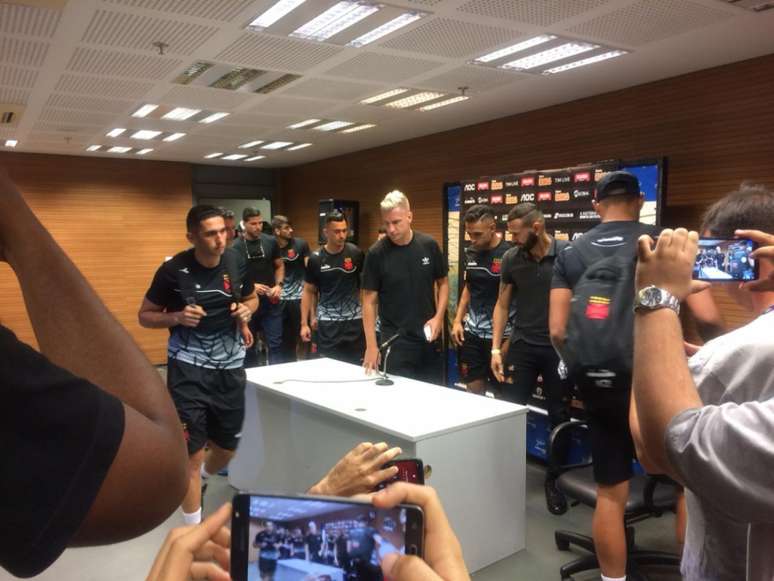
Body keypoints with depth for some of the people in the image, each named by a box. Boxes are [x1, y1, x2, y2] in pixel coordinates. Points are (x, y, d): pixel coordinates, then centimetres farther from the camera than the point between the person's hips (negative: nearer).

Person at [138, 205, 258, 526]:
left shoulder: (236, 261, -2)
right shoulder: (173, 270, -13)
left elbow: (252, 298, 16)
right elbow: (145, 316, -2)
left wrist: (247, 310, -8)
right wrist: (177, 317, -21)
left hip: (230, 367, 4)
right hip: (187, 369, -4)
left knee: (227, 448, 17)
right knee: (192, 453, -2)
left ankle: (199, 481, 52)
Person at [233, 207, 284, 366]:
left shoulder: (271, 242, 0)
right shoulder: (236, 247, -7)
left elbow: (279, 266, 11)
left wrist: (279, 285, -5)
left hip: (270, 302, 1)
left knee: (275, 344, 1)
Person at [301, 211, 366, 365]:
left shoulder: (355, 254, -4)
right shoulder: (316, 259, -3)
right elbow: (308, 291, 4)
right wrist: (304, 323, 0)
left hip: (354, 319, 0)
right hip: (327, 322, 0)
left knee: (355, 364, 5)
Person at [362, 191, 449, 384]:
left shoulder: (429, 246, -3)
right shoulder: (376, 253, -9)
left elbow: (443, 283, 8)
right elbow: (369, 300, -6)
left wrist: (438, 317, -7)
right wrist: (371, 345, -11)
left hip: (428, 338, 3)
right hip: (395, 341, -2)